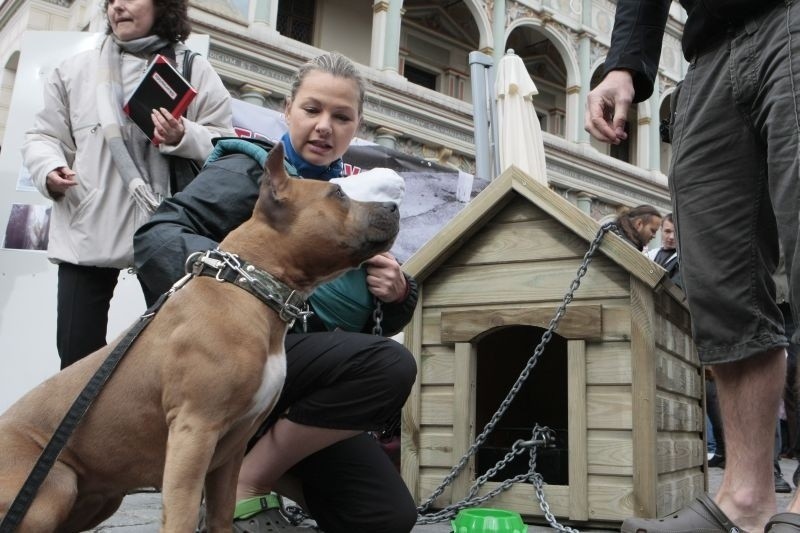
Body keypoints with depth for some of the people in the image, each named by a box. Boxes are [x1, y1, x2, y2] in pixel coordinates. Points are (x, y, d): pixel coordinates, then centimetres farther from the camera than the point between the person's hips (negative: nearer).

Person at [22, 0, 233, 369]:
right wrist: (49, 170, -8)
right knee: (78, 354, 3)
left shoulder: (196, 72, 6)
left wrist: (184, 138, -16)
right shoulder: (76, 70, 12)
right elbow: (44, 135, 13)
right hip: (88, 232, 2)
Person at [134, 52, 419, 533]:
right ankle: (245, 484, -14)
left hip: (307, 390, 6)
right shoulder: (252, 170, -1)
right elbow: (157, 237, -15)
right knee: (390, 365, -30)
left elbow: (377, 321, 17)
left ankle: (263, 462, 11)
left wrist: (397, 295, -7)